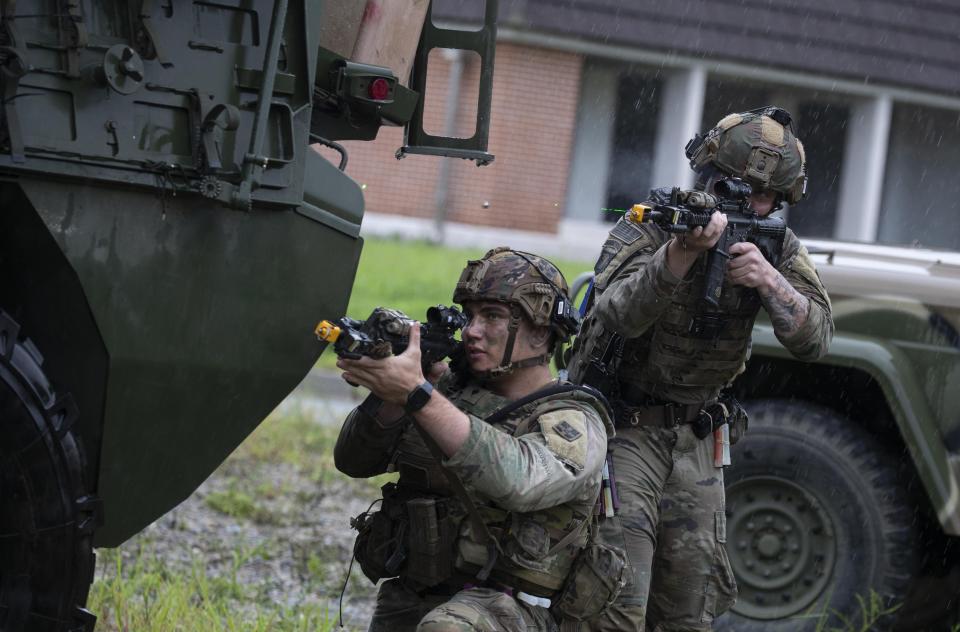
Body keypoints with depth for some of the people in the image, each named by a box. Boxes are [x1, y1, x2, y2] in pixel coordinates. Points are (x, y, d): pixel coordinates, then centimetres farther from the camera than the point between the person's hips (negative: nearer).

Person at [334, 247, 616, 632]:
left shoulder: (574, 423, -7)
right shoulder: (451, 388, 9)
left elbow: (517, 481, -29)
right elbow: (354, 460, 4)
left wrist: (416, 393, -34)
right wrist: (390, 392, -15)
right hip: (403, 600, 5)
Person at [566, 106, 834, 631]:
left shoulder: (777, 248, 0)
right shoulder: (648, 226, -14)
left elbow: (814, 340, -10)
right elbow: (618, 315, -30)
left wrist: (768, 279, -27)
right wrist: (682, 252, -44)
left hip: (694, 439, 5)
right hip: (622, 425, -5)